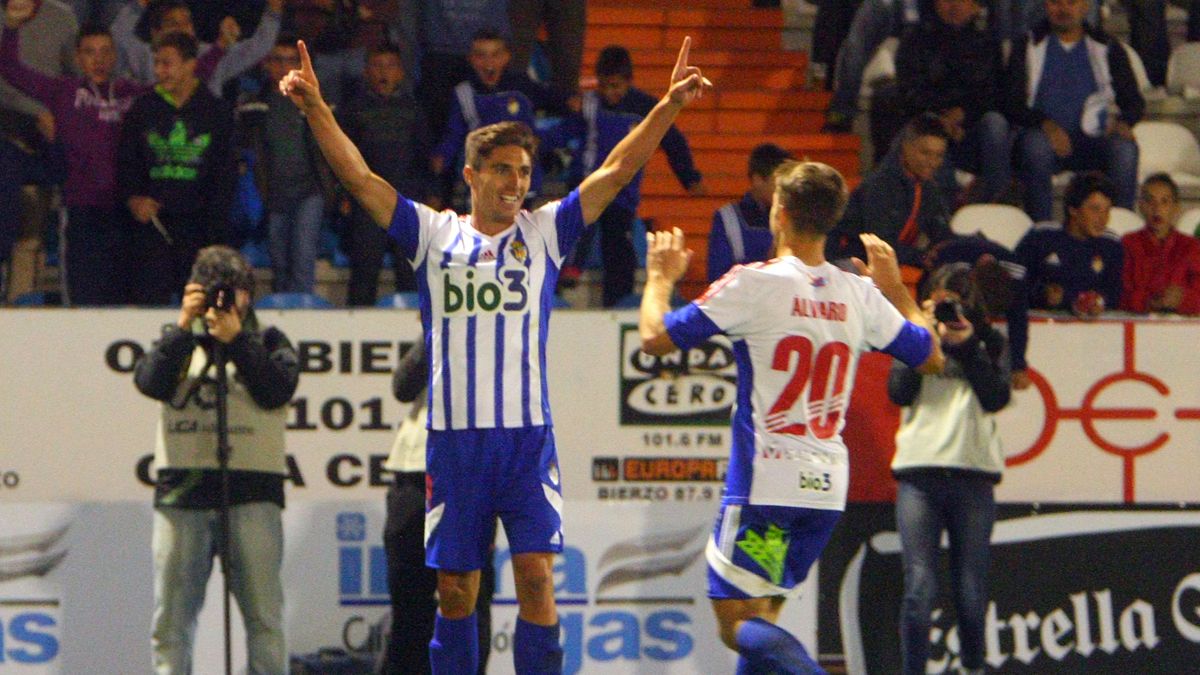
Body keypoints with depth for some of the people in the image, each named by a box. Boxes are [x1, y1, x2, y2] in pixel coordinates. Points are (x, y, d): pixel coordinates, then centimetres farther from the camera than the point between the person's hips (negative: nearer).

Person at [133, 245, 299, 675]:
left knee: (263, 611, -4)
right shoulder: (178, 343, 17)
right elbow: (150, 382, -3)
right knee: (172, 614, 1)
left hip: (251, 491, -2)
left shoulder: (267, 343, 13)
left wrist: (236, 340, -9)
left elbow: (277, 389, -6)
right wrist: (183, 327, -7)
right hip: (181, 490, 2)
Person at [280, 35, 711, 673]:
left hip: (528, 436, -1)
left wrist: (668, 106, -6)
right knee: (454, 591, 6)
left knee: (537, 579, -9)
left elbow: (616, 171, 3)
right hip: (453, 437, 1)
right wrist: (316, 109, -7)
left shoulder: (544, 232, 8)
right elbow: (360, 178, 3)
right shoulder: (435, 235, 8)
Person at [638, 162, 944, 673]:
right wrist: (895, 287, 34)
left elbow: (656, 338, -8)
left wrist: (660, 278, 11)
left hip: (764, 481, -6)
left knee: (738, 623, -6)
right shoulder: (861, 295, 5)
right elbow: (929, 356, 20)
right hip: (827, 486, 6)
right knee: (759, 618, 17)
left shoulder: (754, 285, -10)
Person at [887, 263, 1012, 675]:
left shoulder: (990, 344, 12)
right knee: (919, 587, -10)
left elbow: (996, 397, -2)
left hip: (973, 475, 1)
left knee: (971, 592, 2)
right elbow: (899, 392, -3)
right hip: (919, 474, -1)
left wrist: (966, 346, -6)